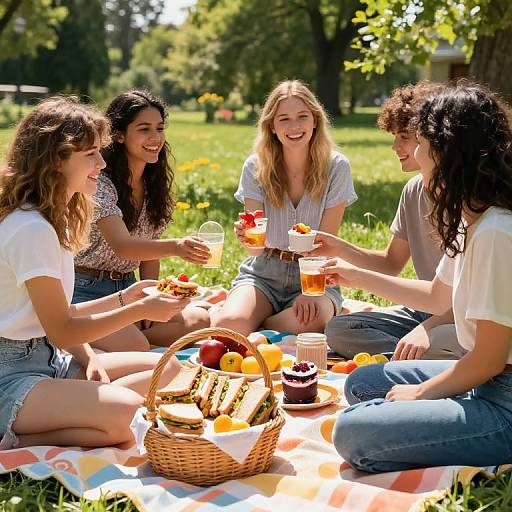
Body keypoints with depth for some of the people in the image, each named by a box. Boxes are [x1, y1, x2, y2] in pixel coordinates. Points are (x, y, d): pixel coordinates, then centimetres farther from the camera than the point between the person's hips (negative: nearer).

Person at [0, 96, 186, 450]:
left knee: (167, 368, 3)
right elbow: (61, 330, -16)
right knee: (127, 413, -32)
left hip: (50, 362, 11)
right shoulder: (31, 229, -18)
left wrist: (122, 299, -2)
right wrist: (140, 310, -14)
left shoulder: (52, 219, 13)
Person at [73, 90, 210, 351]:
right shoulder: (99, 182, -18)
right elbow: (122, 246, -33)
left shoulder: (154, 183, 7)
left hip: (127, 288, 7)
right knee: (136, 347, -29)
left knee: (199, 321, -13)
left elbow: (149, 248, 10)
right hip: (86, 289, -7)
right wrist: (176, 246, -50)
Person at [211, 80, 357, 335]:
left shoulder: (336, 167, -8)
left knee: (312, 319, -35)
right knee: (229, 323, -31)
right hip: (264, 274, 0)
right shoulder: (256, 166, -5)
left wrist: (310, 292, -20)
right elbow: (256, 248, -11)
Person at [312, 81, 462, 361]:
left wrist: (427, 328, -30)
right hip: (425, 311, 8)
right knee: (337, 329, -11)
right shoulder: (413, 190, 7)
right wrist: (341, 249, -1)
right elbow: (391, 264, 15)